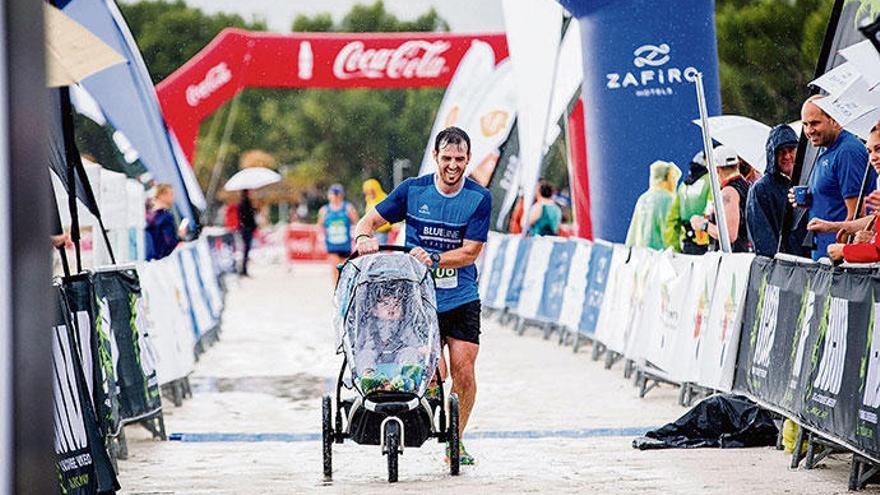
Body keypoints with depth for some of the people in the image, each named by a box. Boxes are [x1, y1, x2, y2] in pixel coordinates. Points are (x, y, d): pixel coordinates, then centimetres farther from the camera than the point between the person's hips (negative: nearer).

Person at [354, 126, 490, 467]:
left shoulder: (479, 198, -5)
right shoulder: (413, 190, -3)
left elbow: (470, 252, -9)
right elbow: (370, 220, 4)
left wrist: (432, 259, -23)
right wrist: (363, 237, -19)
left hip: (462, 300, 1)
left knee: (463, 374, -4)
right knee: (433, 373, -15)